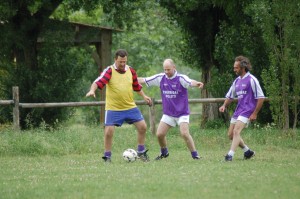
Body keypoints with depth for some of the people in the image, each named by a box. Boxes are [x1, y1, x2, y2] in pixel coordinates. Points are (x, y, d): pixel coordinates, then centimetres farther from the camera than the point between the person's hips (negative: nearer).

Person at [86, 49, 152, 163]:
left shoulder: (130, 70, 4)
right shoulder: (109, 71, -11)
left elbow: (136, 86, 20)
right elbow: (98, 82, -24)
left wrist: (144, 96, 15)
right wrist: (92, 90, -42)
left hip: (130, 107, 4)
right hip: (113, 109, -4)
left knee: (142, 127, 2)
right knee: (108, 132, -9)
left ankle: (141, 152, 20)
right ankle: (107, 157, 6)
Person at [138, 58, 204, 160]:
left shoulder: (180, 78, -15)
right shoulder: (160, 78, -2)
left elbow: (190, 82, -35)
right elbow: (143, 80, 3)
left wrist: (197, 83, -58)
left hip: (182, 113, -5)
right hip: (168, 113, 5)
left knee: (184, 133, -20)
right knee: (159, 134, 0)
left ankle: (195, 155, -10)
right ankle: (164, 153, 25)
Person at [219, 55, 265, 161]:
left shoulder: (251, 80, -10)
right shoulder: (237, 80, 13)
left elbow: (261, 97, -11)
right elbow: (230, 96, 22)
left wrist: (254, 113, -14)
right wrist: (224, 105, 2)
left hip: (247, 111, -9)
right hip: (238, 111, 9)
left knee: (236, 131, -22)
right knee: (231, 134, 9)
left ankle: (230, 155, -27)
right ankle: (248, 152, 24)